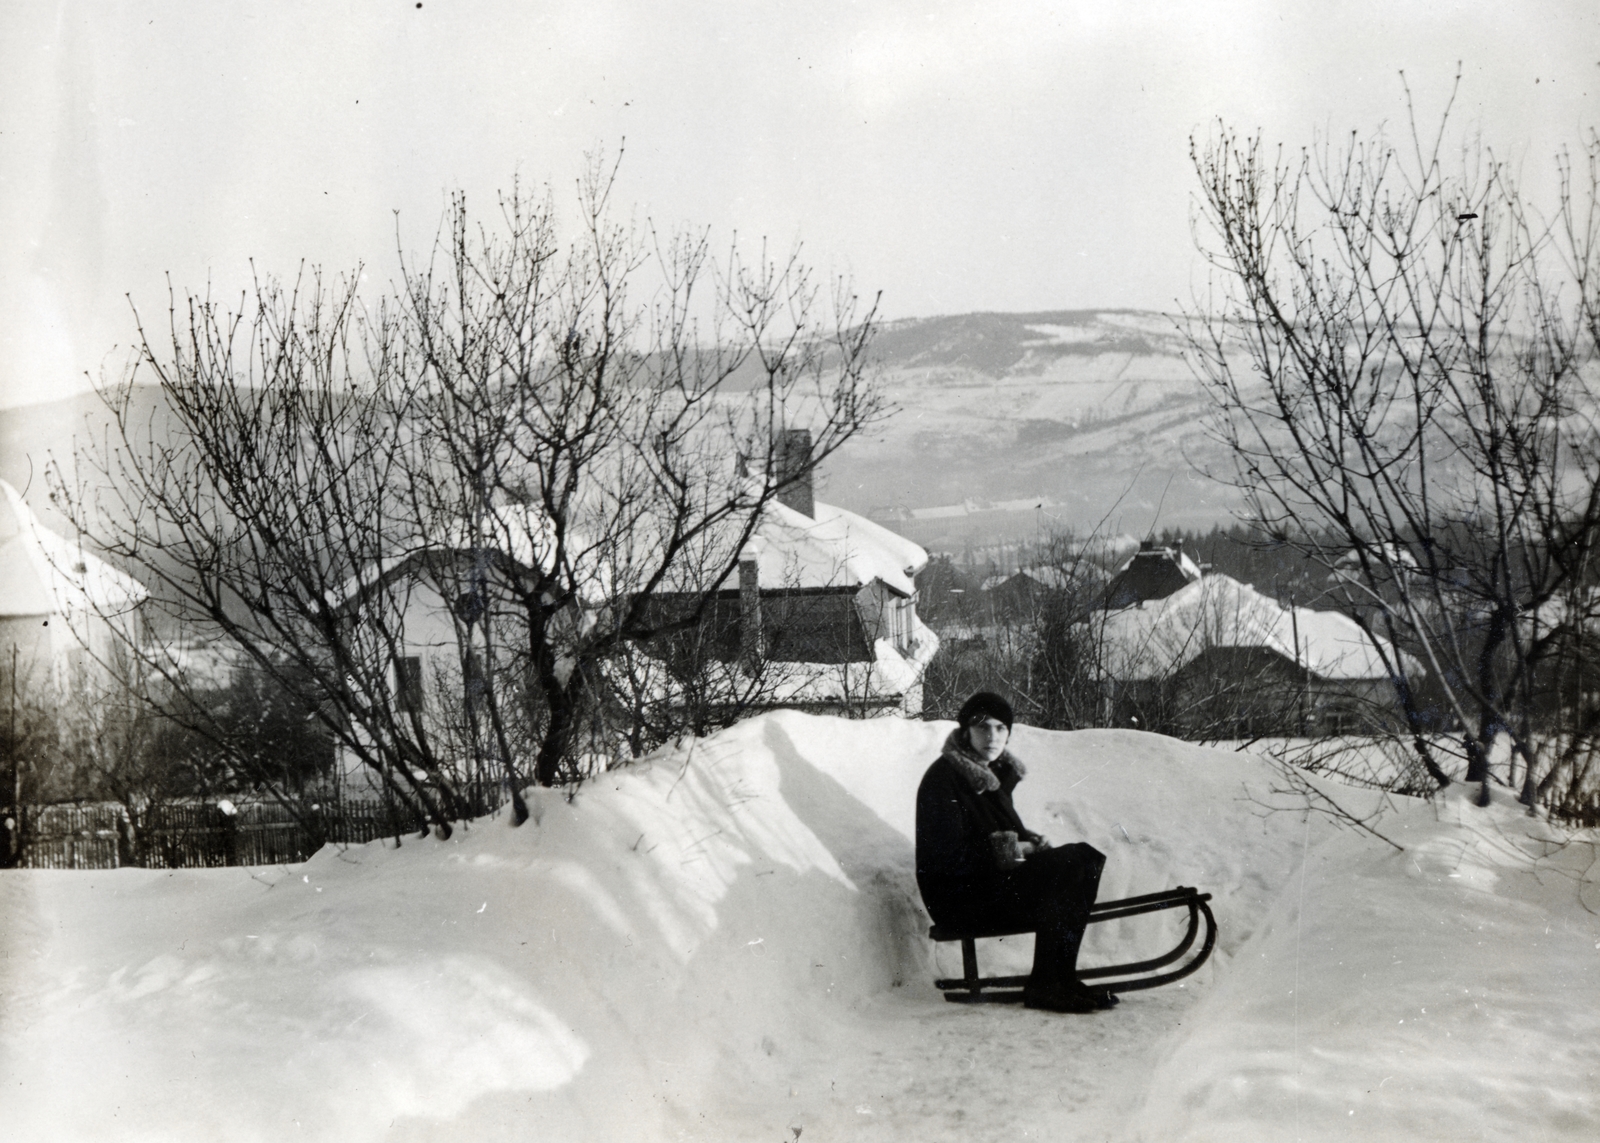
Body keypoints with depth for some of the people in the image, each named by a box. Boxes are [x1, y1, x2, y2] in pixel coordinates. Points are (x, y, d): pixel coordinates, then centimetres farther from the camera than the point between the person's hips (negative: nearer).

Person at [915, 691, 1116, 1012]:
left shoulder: (997, 772, 15)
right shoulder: (943, 777, -12)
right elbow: (951, 855, -19)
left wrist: (1031, 843, 2)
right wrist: (1011, 849, -16)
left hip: (995, 879, 9)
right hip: (957, 896, -9)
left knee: (1082, 857, -12)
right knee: (1067, 869, -24)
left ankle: (1060, 977, -12)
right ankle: (1045, 986, -15)